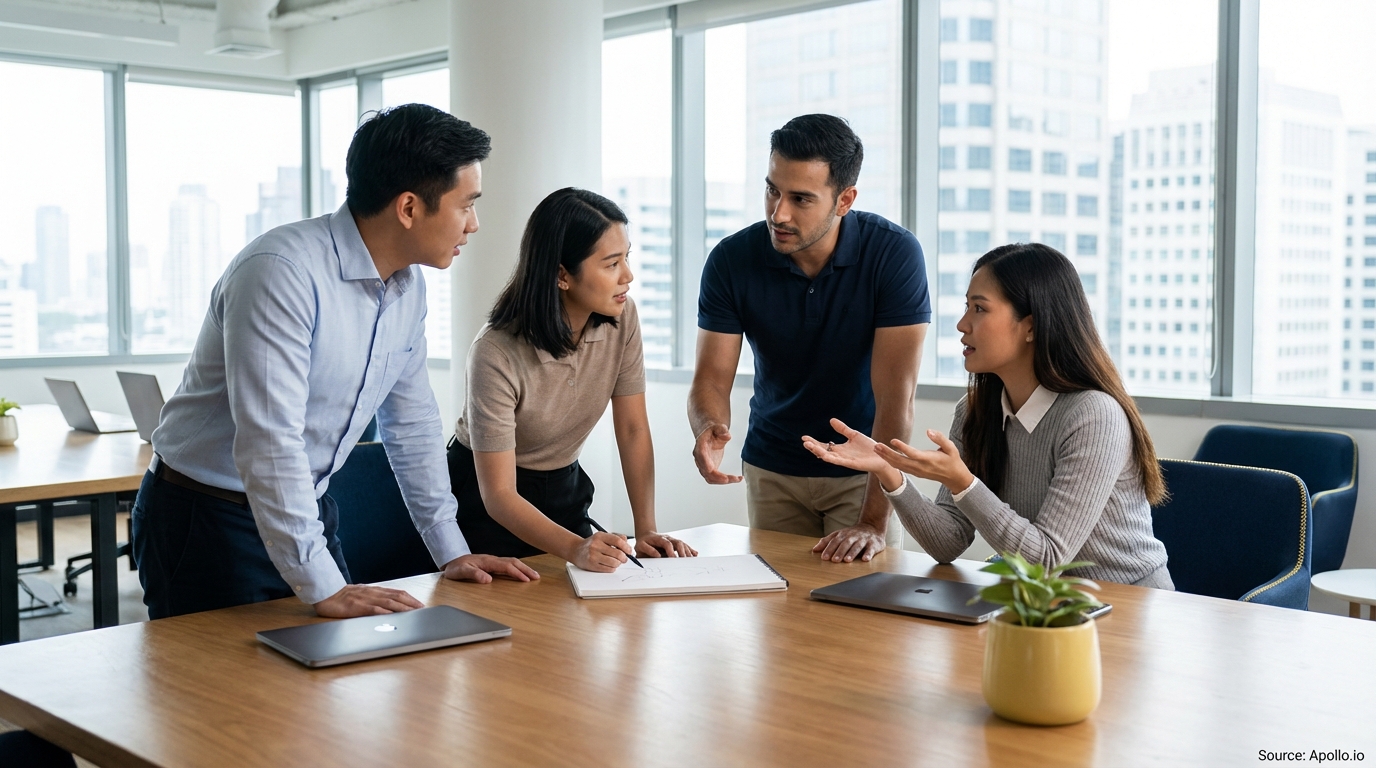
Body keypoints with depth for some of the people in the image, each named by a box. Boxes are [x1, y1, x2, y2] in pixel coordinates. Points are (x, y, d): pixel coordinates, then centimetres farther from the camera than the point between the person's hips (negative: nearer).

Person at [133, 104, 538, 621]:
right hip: (209, 521, -7)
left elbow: (411, 422, 11)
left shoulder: (408, 285, 1)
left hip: (307, 513, 7)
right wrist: (322, 588, -30)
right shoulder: (283, 271, -26)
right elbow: (269, 442, -31)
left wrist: (452, 553, 9)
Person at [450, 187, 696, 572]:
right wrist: (575, 548, -41)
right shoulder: (496, 353, -29)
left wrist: (646, 530, -17)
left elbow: (633, 431, -7)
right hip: (487, 498, -4)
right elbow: (499, 495, -27)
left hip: (565, 488, 5)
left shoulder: (621, 317, -14)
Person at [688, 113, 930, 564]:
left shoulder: (894, 254, -22)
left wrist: (873, 522, -31)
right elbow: (712, 379, -12)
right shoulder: (732, 260, -15)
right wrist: (709, 430, -36)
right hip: (772, 470, 2)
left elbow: (895, 396, -25)